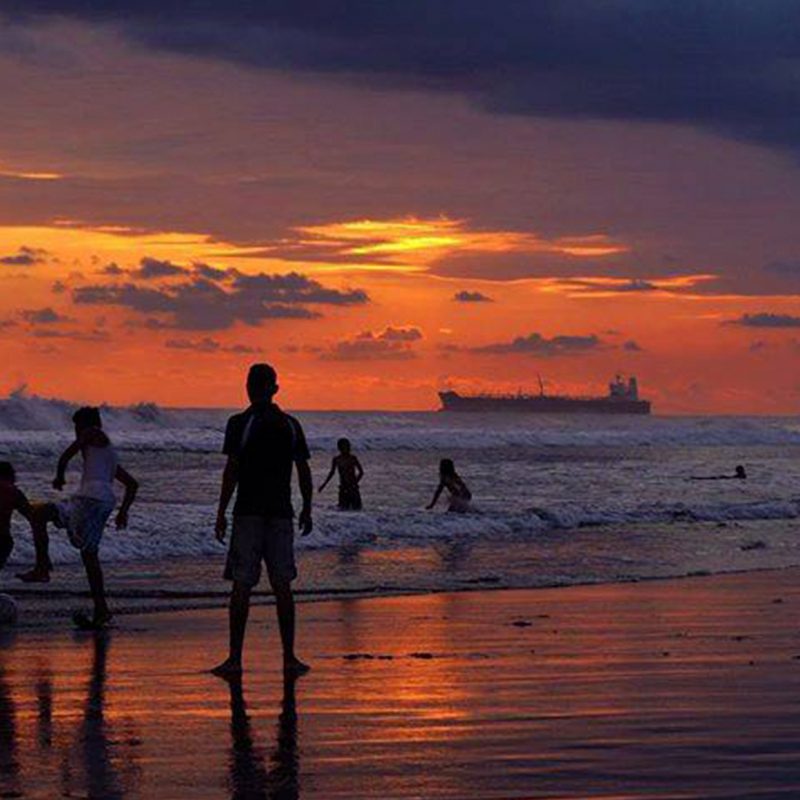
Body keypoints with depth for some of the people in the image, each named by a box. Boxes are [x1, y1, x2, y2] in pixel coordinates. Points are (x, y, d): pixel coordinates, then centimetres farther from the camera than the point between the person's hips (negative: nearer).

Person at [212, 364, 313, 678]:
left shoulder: (240, 423, -6)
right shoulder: (291, 425, 7)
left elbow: (231, 470, -11)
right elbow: (304, 471, 8)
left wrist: (221, 513, -8)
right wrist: (306, 509, 18)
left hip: (248, 513, -3)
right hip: (281, 513, 4)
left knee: (241, 586, -2)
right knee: (282, 586, 7)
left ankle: (235, 658, -3)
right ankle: (289, 657, 6)